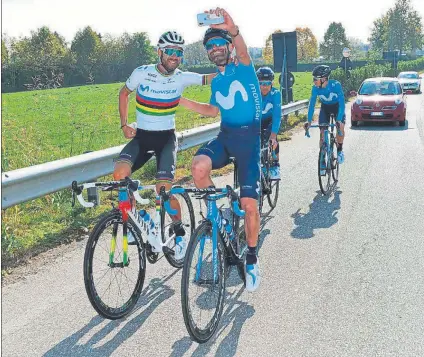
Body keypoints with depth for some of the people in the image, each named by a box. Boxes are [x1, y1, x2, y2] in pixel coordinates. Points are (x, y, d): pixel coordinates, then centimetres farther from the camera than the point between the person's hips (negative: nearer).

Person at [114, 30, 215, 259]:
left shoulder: (182, 78, -6)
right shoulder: (141, 73, -6)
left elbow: (213, 78, -8)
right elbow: (124, 94, 10)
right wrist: (124, 124, 2)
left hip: (166, 138, -1)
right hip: (141, 136, 1)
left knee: (164, 188, -20)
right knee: (120, 173, -26)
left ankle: (180, 233, 6)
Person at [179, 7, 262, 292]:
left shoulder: (243, 68, -4)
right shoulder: (216, 81, 13)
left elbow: (243, 51, -29)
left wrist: (232, 28, -51)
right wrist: (179, 100, 19)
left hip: (249, 137, -4)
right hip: (225, 135, 4)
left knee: (249, 203, -8)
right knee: (199, 166, -29)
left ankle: (252, 259, 14)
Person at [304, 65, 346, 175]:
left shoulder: (336, 85, -33)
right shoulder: (315, 88, -23)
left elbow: (342, 103, -35)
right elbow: (312, 104, -20)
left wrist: (339, 120, -44)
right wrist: (309, 121, -29)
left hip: (337, 107, -2)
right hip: (325, 108, 3)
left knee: (340, 128, -24)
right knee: (322, 132, -8)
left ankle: (340, 149, 3)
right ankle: (322, 160, -1)